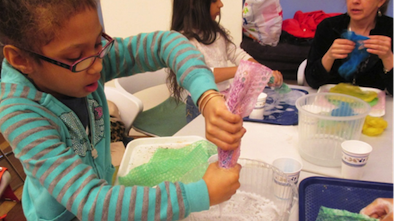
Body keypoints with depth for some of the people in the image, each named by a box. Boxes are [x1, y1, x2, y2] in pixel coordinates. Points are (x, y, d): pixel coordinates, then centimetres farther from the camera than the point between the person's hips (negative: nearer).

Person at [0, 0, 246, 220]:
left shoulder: (88, 57, -24)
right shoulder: (20, 115, -34)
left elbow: (165, 43, -25)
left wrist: (209, 99, -43)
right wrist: (203, 194, -41)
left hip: (103, 184, 5)